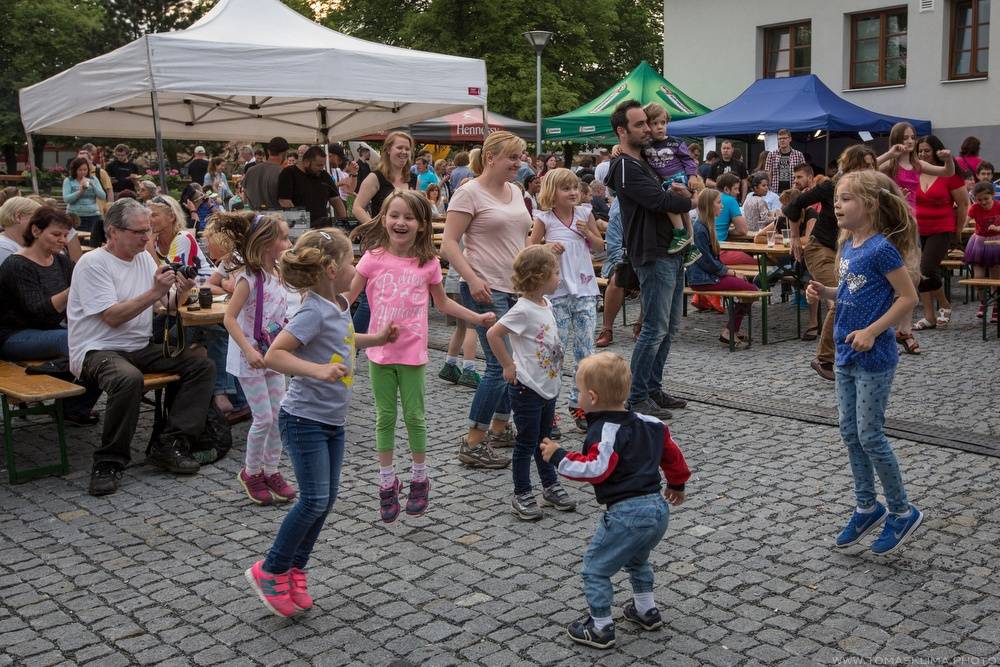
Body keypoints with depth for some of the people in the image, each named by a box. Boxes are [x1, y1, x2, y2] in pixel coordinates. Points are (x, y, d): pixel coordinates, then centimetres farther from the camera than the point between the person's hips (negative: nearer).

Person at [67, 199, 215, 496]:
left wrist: (181, 290, -8)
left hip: (140, 348, 8)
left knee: (203, 366, -9)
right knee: (129, 379, -40)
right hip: (98, 350, -8)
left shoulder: (144, 257, 13)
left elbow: (165, 305, 14)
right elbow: (112, 317, -18)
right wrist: (155, 292, -20)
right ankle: (109, 462, -21)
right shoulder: (93, 263, -10)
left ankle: (168, 445, -13)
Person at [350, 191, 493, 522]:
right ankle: (388, 483, 22)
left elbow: (443, 303, 12)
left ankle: (419, 479, 26)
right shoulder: (373, 258, -5)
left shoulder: (428, 263, -2)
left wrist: (477, 317, 9)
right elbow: (346, 297, -1)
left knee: (414, 417, 7)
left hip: (412, 352, 0)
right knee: (385, 418, 9)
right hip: (380, 350, 0)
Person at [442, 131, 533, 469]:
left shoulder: (515, 191, 14)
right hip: (487, 289, -8)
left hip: (517, 288, 9)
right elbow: (449, 243, -14)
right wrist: (472, 278, -24)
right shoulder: (469, 193, -9)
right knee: (501, 364, -11)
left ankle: (499, 428, 29)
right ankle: (473, 444, -2)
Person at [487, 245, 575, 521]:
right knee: (527, 442, 2)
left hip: (549, 386, 8)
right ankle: (522, 496, 14)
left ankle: (551, 487, 32)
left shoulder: (546, 304, 5)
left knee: (544, 440, 20)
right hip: (528, 388, -8)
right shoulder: (523, 310, -21)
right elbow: (493, 335, -23)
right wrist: (508, 366, -17)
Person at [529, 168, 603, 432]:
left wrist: (589, 234, -5)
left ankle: (579, 403, 16)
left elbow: (600, 247, 14)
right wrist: (546, 248, -14)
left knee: (585, 350, 5)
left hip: (585, 290, 3)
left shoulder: (585, 214, 5)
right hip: (557, 292, -3)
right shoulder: (544, 219, -3)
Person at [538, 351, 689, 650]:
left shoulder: (605, 432, -14)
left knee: (595, 568, 6)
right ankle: (646, 610, 41)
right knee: (637, 559, 34)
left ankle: (601, 628, 12)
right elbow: (671, 452, 20)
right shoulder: (648, 422, 11)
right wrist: (677, 483, 34)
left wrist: (559, 457, -16)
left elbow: (596, 468, -25)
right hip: (658, 507, 9)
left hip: (626, 513, -9)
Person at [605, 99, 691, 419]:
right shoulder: (625, 167, -12)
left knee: (670, 327, 13)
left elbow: (668, 198, 19)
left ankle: (653, 389, 22)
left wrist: (682, 194, -5)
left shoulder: (646, 162, 20)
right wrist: (692, 199, -5)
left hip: (671, 252, 10)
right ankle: (636, 398, 0)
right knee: (655, 328, -8)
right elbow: (659, 201, -22)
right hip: (653, 256, -10)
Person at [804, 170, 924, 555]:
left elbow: (908, 298, -16)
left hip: (873, 358, -8)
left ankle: (903, 512, 17)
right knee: (850, 434, 14)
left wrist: (872, 331, -23)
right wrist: (825, 293, 1)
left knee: (870, 436, -1)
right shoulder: (848, 247, 7)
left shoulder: (881, 248, -17)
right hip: (846, 354, 8)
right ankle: (867, 507, 28)